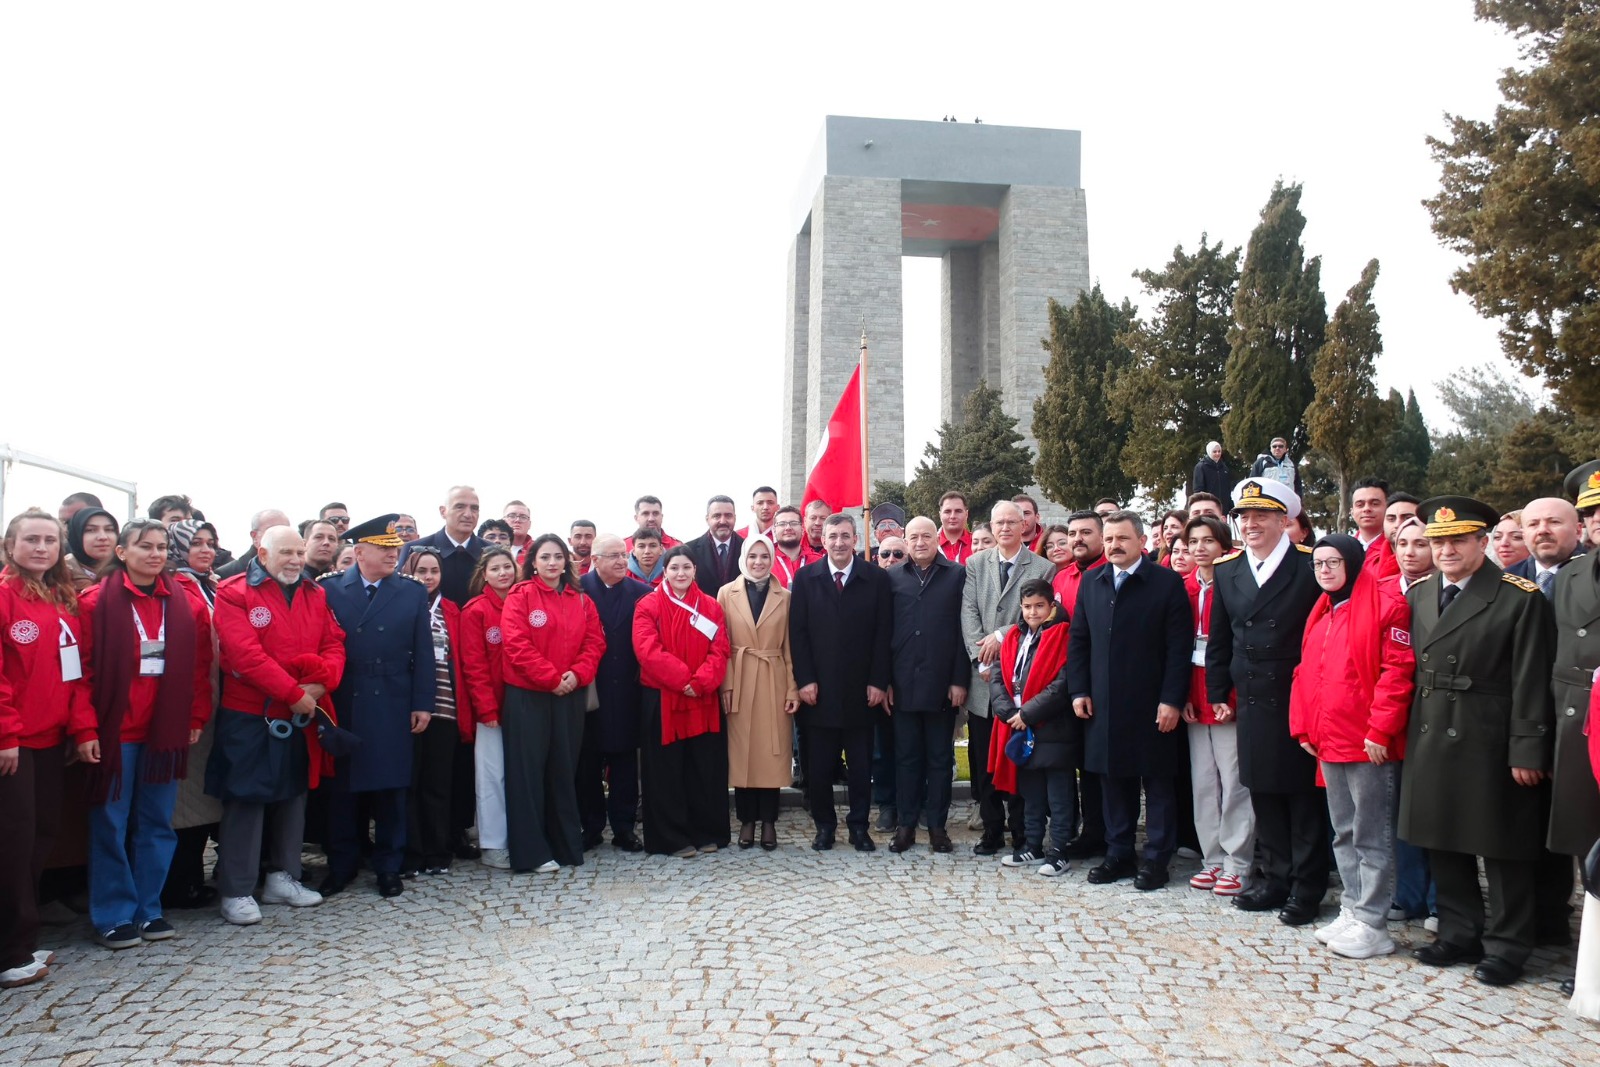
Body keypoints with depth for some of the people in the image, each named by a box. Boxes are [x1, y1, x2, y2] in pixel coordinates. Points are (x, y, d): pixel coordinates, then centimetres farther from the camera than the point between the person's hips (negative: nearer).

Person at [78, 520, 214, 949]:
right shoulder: (97, 602, -4)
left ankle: (147, 909, 22)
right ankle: (113, 916, 16)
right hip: (114, 731, -3)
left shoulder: (187, 601, 5)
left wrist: (197, 718, 2)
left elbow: (201, 665, 6)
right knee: (111, 824, 5)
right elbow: (83, 668, -6)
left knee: (156, 823, 11)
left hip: (167, 729, 3)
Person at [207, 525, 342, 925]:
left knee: (292, 795, 14)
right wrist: (294, 693, -20)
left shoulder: (316, 594, 9)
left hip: (302, 716, 6)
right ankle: (236, 892, 9)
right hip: (249, 717, -6)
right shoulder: (234, 593, -10)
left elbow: (334, 644, 3)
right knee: (245, 800, -1)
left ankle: (283, 878, 27)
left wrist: (321, 683, -16)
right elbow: (246, 653, -19)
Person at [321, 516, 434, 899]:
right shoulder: (330, 591, 3)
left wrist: (423, 703, -2)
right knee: (342, 789, 7)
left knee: (390, 789, 5)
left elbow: (423, 653, 4)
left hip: (393, 707, 1)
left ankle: (388, 867, 17)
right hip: (343, 706, 0)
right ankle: (340, 866, 22)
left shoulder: (413, 594, 7)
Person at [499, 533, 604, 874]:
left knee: (564, 770, 11)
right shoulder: (520, 597, -4)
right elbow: (516, 645, -13)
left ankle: (567, 845, 20)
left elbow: (594, 642, 5)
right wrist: (552, 679, -16)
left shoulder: (581, 601, 10)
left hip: (570, 697, 4)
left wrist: (577, 674, -12)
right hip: (527, 696, -4)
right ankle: (531, 852, 8)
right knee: (528, 771, 1)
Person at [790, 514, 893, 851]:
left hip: (861, 690, 0)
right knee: (818, 766, 5)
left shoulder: (877, 579, 2)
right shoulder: (806, 577, 3)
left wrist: (878, 681, -6)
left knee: (861, 765, 8)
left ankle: (859, 826, 21)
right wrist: (804, 679, -7)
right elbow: (797, 631, 0)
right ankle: (824, 825, 20)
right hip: (818, 689, 0)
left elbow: (883, 633, 0)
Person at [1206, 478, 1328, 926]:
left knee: (1305, 795, 5)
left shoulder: (1311, 565, -7)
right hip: (1252, 702, 5)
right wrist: (1218, 694, 9)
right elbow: (1218, 640, 12)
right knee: (1263, 793, 13)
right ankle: (1276, 878, 26)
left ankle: (1307, 887, 16)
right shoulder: (1226, 570, 7)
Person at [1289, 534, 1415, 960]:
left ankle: (1372, 924, 8)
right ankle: (1352, 911, 25)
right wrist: (1303, 727, 11)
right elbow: (1305, 672, 17)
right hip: (1329, 741, 8)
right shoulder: (1321, 612, 15)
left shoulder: (1385, 603, -10)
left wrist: (1380, 729, -18)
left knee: (1371, 835, 0)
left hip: (1369, 742, -8)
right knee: (1344, 833, 15)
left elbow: (1397, 669, -16)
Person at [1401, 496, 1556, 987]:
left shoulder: (1520, 598, -8)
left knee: (1501, 847, 5)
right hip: (1430, 741, 6)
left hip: (1489, 744, -5)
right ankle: (1459, 934, 28)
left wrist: (1526, 751, -13)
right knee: (1444, 843, 14)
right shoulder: (1418, 594, 9)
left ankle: (1506, 946, 19)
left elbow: (1531, 682, -10)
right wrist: (1409, 734, 6)